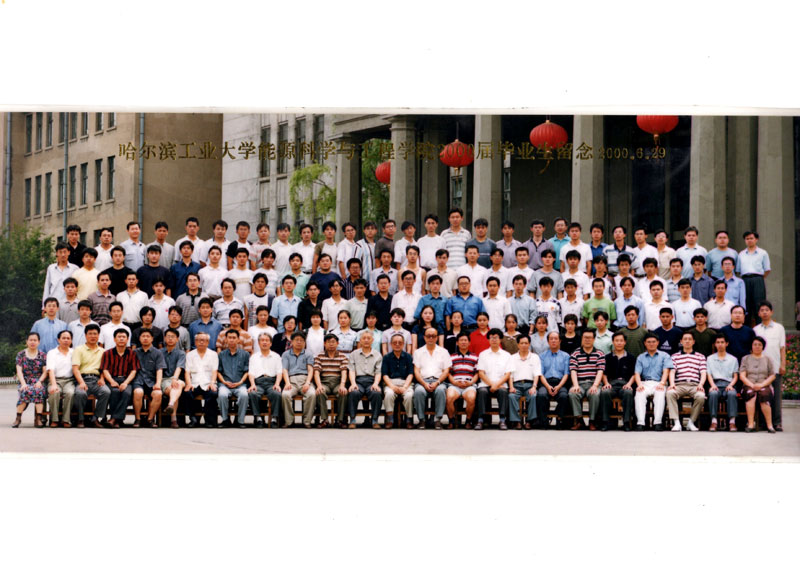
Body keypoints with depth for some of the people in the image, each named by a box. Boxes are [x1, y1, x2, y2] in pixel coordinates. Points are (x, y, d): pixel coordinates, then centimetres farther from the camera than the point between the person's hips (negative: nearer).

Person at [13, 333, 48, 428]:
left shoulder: (42, 355, 13)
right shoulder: (21, 354, 11)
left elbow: (45, 372, 7)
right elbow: (19, 371, 2)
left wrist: (39, 381, -11)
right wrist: (23, 384, -13)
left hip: (38, 383, 0)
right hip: (25, 382, 0)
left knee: (39, 390, -35)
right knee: (25, 391, -35)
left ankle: (38, 418, -38)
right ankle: (18, 417, -31)